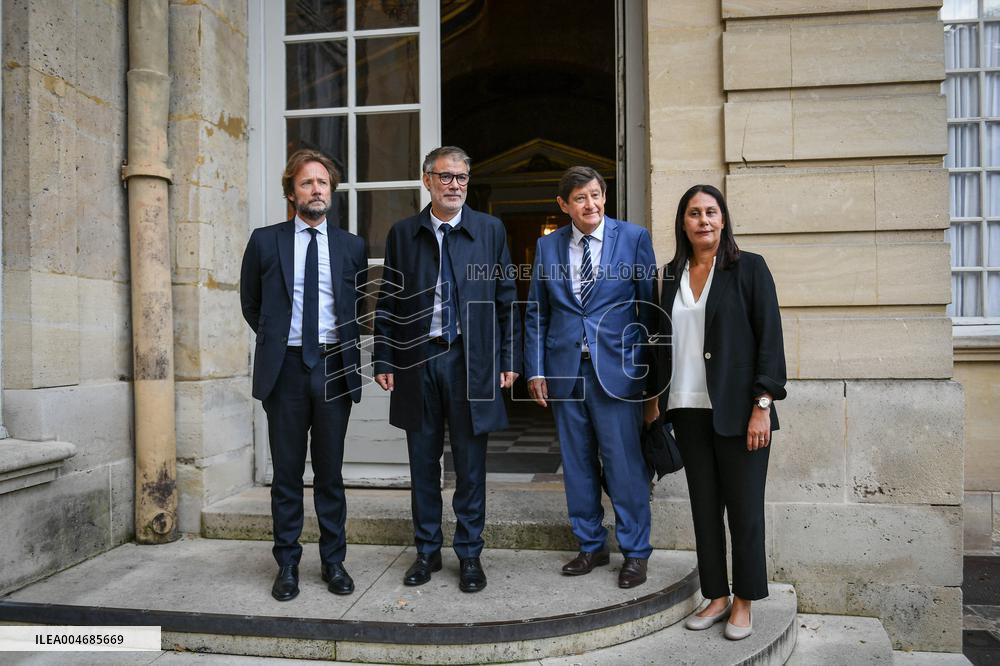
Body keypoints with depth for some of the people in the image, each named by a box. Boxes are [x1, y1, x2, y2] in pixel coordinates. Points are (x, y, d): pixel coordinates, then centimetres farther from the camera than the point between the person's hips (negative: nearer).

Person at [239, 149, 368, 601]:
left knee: (330, 472, 9)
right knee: (286, 473, 7)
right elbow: (250, 304, 14)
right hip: (285, 368, 0)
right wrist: (276, 338, 10)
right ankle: (287, 565, 20)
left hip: (334, 368, 1)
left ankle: (334, 562, 21)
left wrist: (345, 349, 9)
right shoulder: (265, 241, 4)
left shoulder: (352, 246, 6)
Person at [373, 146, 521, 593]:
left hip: (470, 361, -1)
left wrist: (509, 360, -1)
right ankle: (427, 551, 27)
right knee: (423, 463, 11)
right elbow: (388, 302, 7)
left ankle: (469, 554, 22)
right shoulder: (402, 233, 6)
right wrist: (383, 360, 1)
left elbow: (506, 299, 3)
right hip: (417, 360, 1)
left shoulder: (490, 230, 4)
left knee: (470, 464, 7)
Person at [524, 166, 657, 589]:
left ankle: (635, 553, 19)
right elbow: (536, 313, 11)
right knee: (577, 464, 11)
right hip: (565, 370, 3)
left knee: (625, 464, 1)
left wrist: (649, 369, -3)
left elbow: (649, 306, 1)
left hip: (616, 368, -3)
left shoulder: (634, 238, 0)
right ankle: (591, 546, 28)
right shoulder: (548, 246, 8)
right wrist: (535, 370, 4)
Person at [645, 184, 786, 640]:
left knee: (743, 508, 5)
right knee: (704, 506, 10)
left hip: (737, 409, -4)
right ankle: (716, 596, 25)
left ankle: (744, 602, 22)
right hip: (689, 409, 4)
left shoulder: (749, 268, -3)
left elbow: (770, 337, -7)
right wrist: (654, 397, 15)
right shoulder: (673, 274, 11)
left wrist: (763, 405, -13)